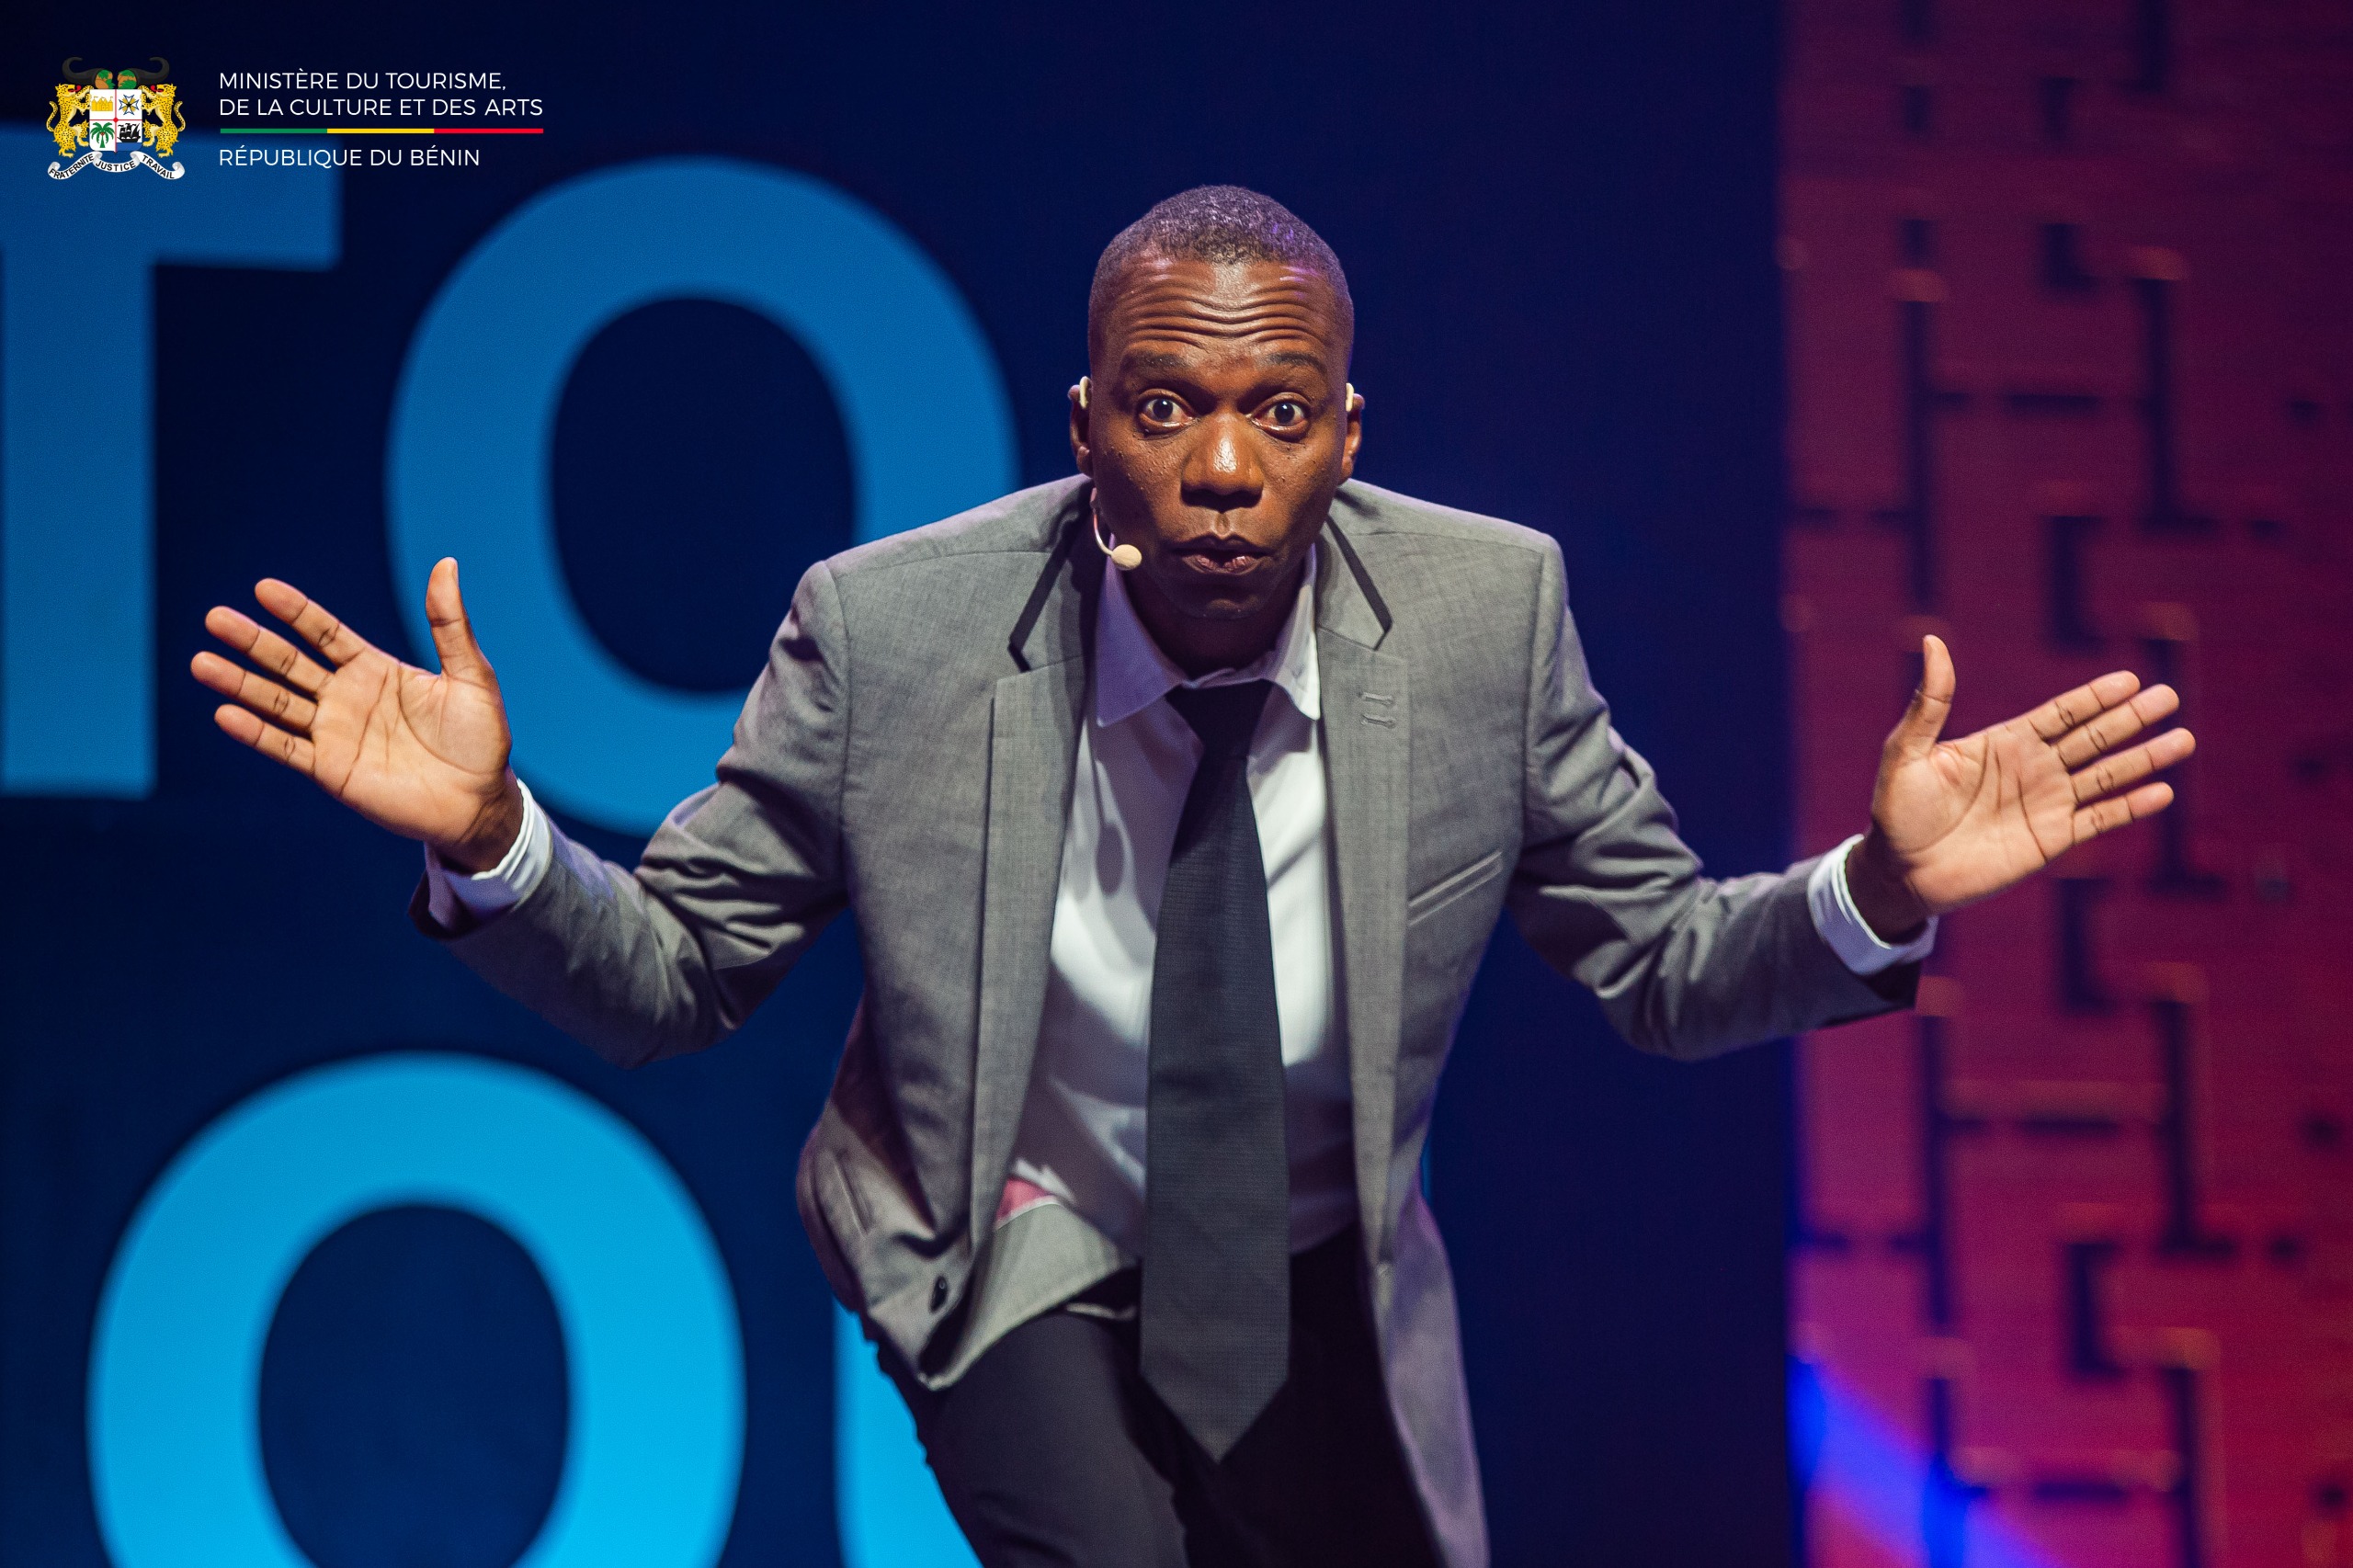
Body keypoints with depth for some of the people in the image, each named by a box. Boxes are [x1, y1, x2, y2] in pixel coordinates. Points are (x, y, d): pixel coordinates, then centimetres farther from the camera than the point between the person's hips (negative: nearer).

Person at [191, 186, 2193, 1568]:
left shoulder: (1487, 612, -17)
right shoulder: (889, 631, -21)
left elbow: (1661, 971, -7)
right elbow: (666, 981, -11)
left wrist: (1878, 893, -27)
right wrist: (487, 834, -31)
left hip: (1320, 1280, 3)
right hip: (1017, 1254, -3)